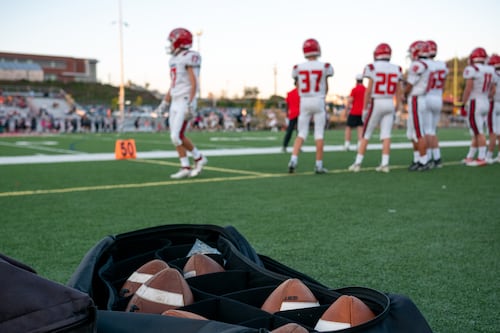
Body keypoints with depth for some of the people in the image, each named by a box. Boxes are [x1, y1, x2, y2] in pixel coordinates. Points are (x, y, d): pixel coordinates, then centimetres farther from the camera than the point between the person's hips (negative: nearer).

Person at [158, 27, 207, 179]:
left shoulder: (189, 58, -12)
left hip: (185, 103, -9)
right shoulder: (175, 60, 16)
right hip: (176, 103, 9)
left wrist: (191, 104, -24)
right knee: (178, 137, 6)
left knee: (176, 137, -11)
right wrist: (164, 104, 18)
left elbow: (194, 83, -18)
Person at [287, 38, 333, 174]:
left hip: (304, 102, 2)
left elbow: (299, 89, 6)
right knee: (319, 133, 4)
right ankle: (319, 165, 6)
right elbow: (325, 88, 6)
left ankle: (293, 159, -6)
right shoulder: (324, 67, -5)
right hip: (319, 101, -2)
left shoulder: (298, 68, -1)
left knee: (302, 133, 9)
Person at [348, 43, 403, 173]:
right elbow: (399, 92, 7)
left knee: (365, 134, 3)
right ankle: (385, 164, 0)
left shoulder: (373, 68, -8)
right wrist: (397, 109, 14)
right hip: (390, 104, 4)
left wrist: (364, 109, -4)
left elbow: (369, 90, -10)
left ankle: (358, 163, 3)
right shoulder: (396, 69, 6)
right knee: (386, 135, 4)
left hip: (375, 103, -3)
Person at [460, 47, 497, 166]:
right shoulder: (491, 71, 11)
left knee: (478, 132, -5)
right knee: (476, 132, 11)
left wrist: (463, 105, -11)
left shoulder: (471, 69, -10)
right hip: (486, 103, 7)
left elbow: (468, 89, -15)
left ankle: (481, 159, -3)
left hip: (474, 103, -7)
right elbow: (491, 91, 14)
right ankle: (470, 157, 17)